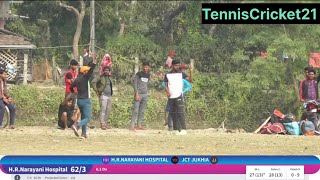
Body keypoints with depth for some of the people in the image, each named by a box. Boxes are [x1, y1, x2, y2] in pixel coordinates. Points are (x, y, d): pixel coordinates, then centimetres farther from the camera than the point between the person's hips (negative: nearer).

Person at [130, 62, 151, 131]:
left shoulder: (148, 75, 12)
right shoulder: (138, 74, -3)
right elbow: (135, 83, -7)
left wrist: (146, 92, 11)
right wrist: (136, 94, -14)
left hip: (145, 94, 5)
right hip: (139, 94, -5)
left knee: (142, 111, 6)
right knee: (135, 110, -11)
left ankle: (139, 125, 11)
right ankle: (132, 126, -12)